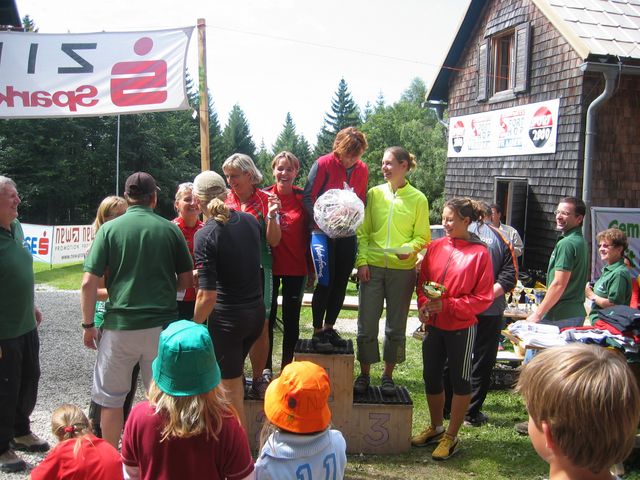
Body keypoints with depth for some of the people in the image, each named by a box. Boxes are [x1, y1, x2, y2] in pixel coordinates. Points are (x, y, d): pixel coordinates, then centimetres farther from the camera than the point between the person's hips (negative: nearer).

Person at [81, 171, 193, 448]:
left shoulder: (109, 229, -3)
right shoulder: (170, 229, 0)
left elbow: (89, 283, -7)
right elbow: (186, 280, 6)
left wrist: (88, 324, 3)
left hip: (119, 326, -1)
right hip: (162, 325, 1)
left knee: (111, 399, 16)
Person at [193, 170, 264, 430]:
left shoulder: (205, 235, -18)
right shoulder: (249, 220, 1)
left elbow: (208, 295, -21)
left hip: (227, 317, -7)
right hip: (257, 311, 7)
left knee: (231, 388, 9)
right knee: (234, 371, 27)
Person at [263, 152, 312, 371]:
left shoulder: (303, 197, -1)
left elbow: (308, 233, 4)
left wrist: (311, 266, 4)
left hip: (296, 267, 1)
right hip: (269, 266, 0)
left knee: (291, 319, 9)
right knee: (267, 317, 7)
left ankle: (287, 368, 21)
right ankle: (266, 368, 20)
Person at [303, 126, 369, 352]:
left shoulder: (362, 169, 4)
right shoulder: (323, 164, -10)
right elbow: (308, 197, -10)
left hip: (347, 234, 5)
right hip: (324, 232, -5)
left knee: (341, 283, 9)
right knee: (325, 283, -4)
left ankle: (329, 328, 24)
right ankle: (317, 332, 9)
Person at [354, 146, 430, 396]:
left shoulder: (418, 199, 0)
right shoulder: (374, 193, 3)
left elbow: (423, 237, 2)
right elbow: (362, 231, 3)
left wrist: (410, 248, -18)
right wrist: (362, 261, -7)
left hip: (402, 270, -1)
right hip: (373, 267, 1)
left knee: (396, 326, 9)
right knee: (366, 324, 4)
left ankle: (388, 376, 24)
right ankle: (364, 374, 19)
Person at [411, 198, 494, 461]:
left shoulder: (480, 253, -11)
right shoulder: (435, 246, 1)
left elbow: (483, 298, -11)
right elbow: (422, 282, 10)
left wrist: (447, 305, -18)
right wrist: (423, 304, -8)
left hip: (461, 328, -5)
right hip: (433, 325, 5)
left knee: (460, 380, 9)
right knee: (431, 376, 14)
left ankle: (451, 436, 22)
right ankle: (436, 427, 34)